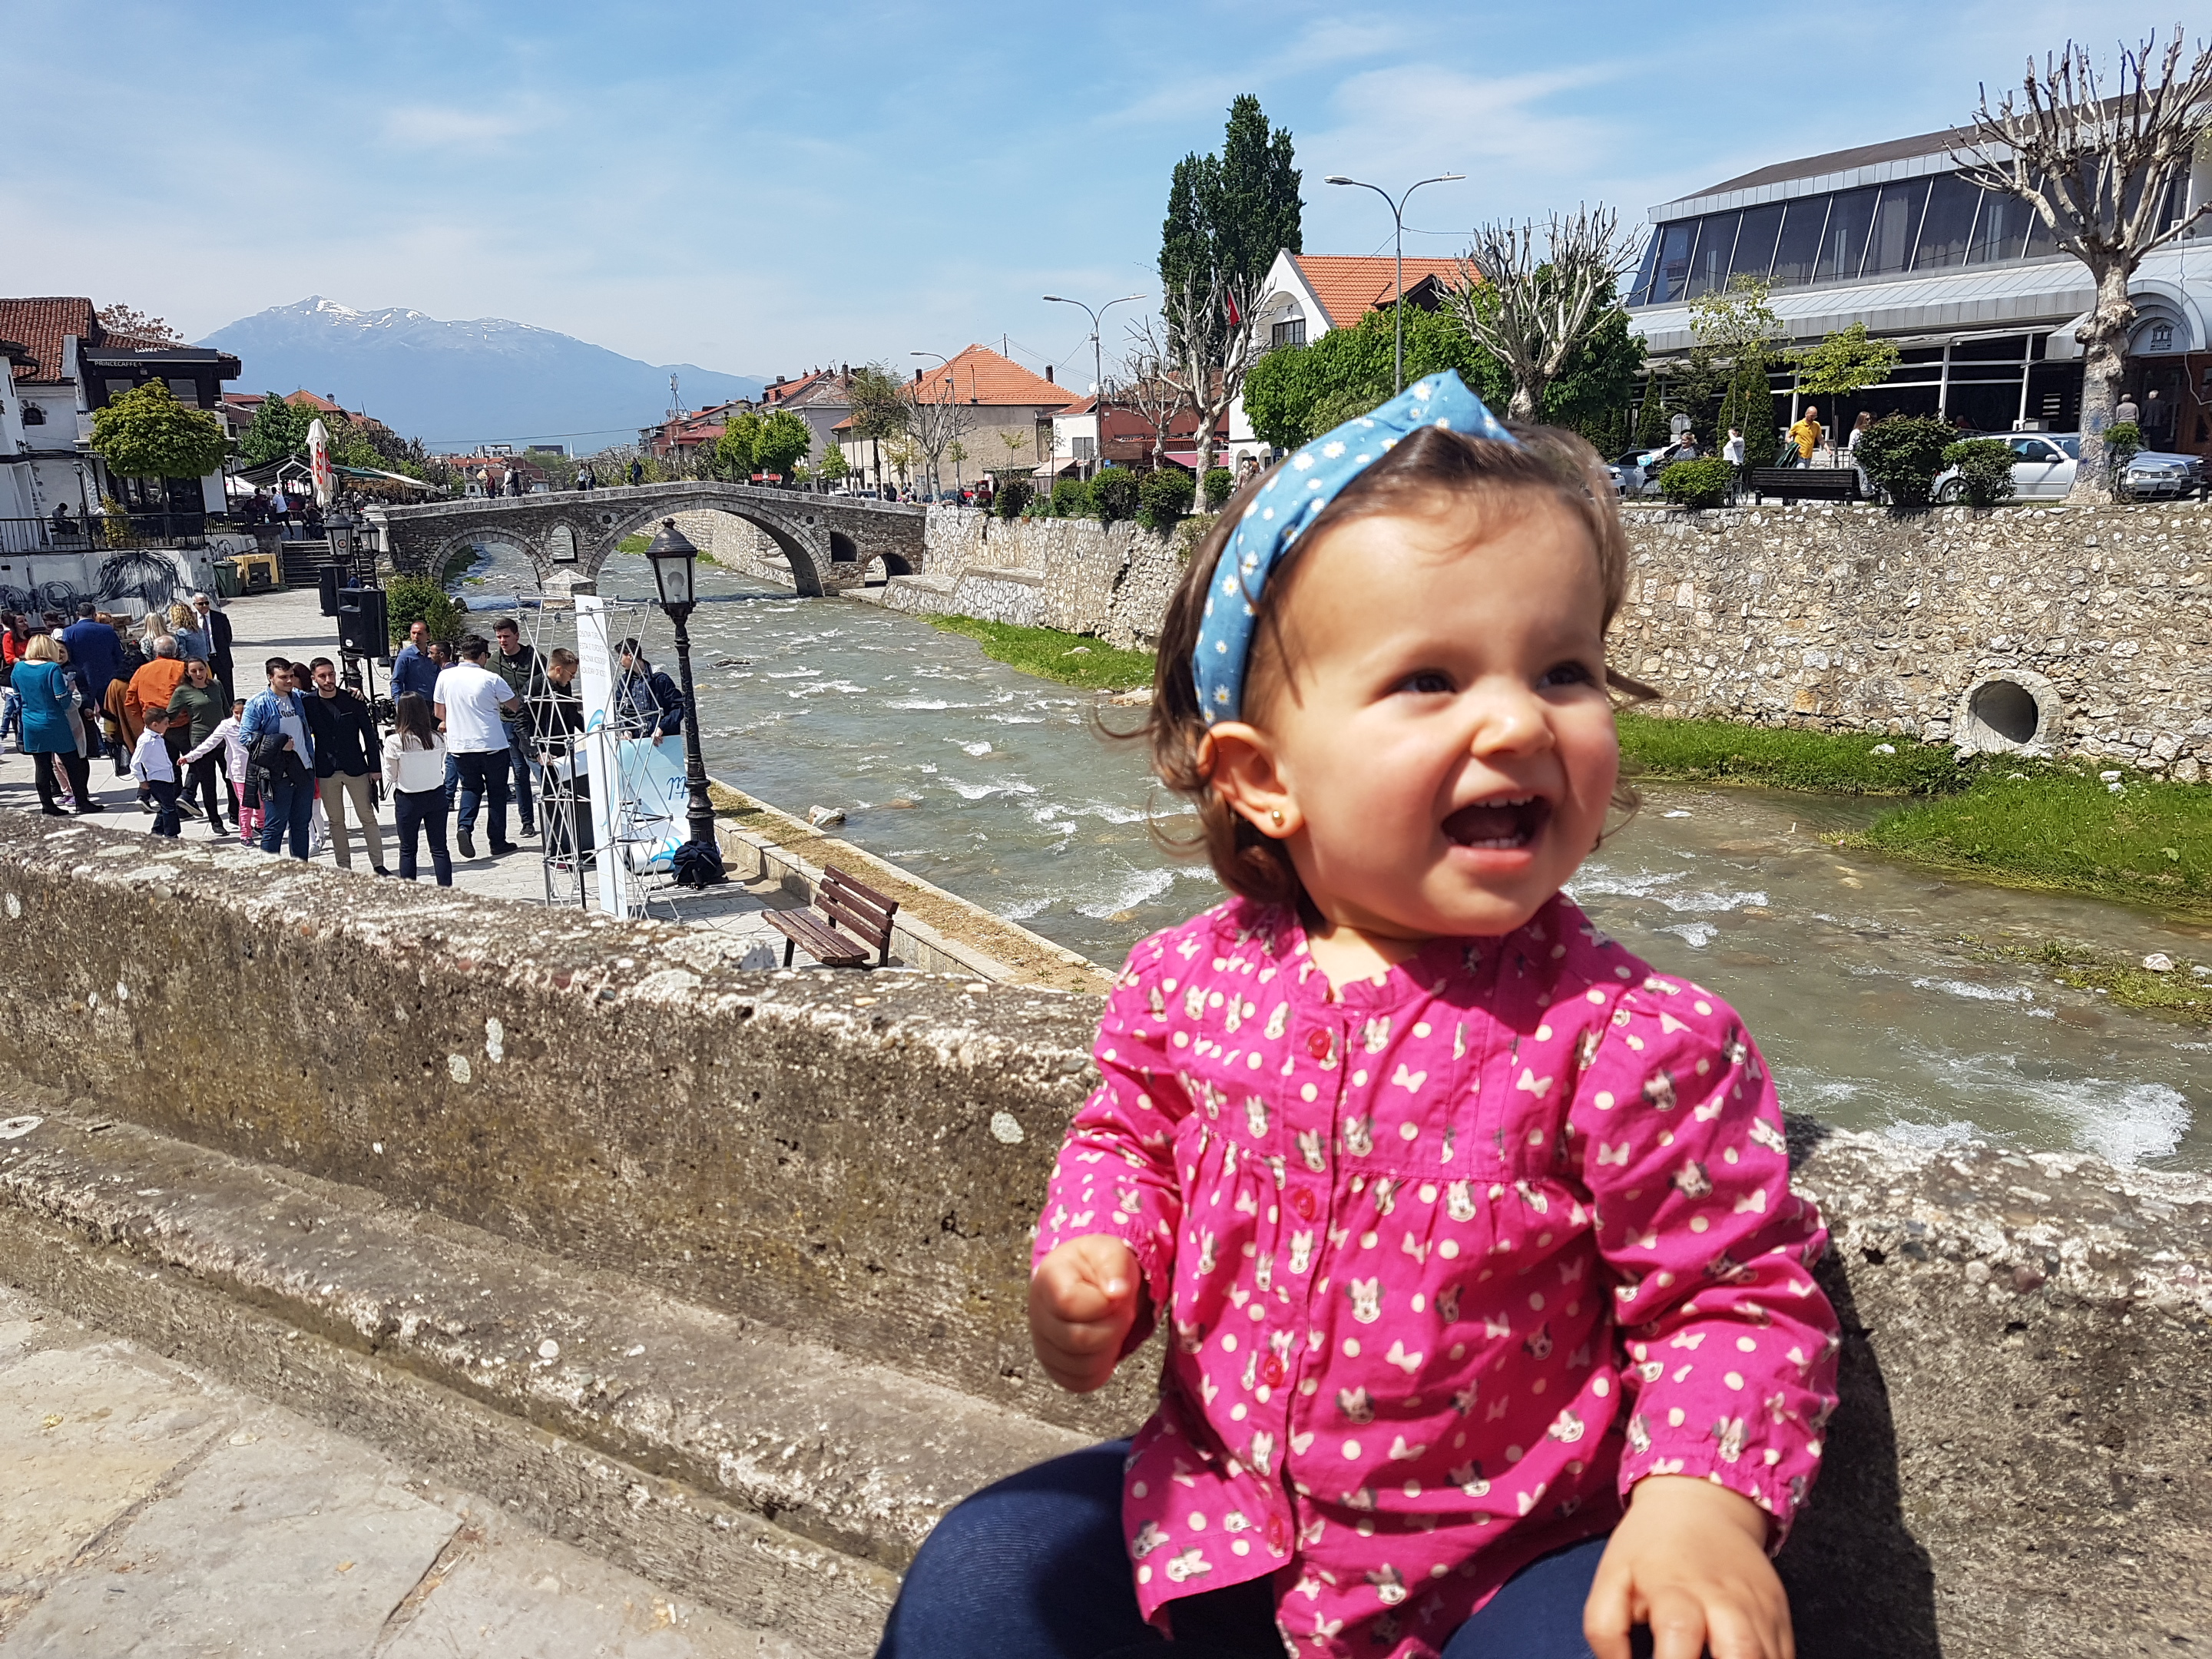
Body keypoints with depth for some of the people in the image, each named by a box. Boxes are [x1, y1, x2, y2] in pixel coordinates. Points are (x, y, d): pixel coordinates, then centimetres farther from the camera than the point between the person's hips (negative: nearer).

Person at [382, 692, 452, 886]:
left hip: (408, 799, -2)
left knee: (407, 850, 11)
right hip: (436, 796, 2)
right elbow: (442, 769, 2)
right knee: (439, 848, 7)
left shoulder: (394, 742, -14)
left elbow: (390, 777, -7)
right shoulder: (437, 739, -6)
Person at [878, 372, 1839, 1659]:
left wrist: (1705, 1494, -27)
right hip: (1218, 1509, 3)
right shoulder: (1195, 980, -10)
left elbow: (1741, 1299, -11)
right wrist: (1095, 1262, -7)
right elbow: (1132, 1138, 11)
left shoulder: (1637, 1041, -21)